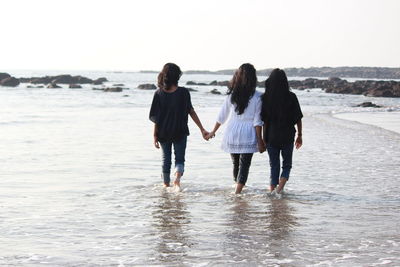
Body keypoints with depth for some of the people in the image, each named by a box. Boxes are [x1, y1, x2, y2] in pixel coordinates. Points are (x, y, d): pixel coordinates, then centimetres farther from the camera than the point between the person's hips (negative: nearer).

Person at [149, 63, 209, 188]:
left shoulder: (159, 93, -7)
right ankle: (178, 176, -18)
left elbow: (155, 117, -6)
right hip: (180, 132, -1)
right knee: (180, 158, 10)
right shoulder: (183, 92, -10)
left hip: (163, 133, 1)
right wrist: (202, 129, 1)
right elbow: (191, 112, -6)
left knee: (166, 159, 17)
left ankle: (166, 184, 21)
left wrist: (155, 135, 0)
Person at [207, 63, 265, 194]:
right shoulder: (256, 96, -8)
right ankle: (237, 193, -11)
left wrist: (213, 132, 21)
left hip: (232, 134, 4)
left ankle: (238, 190, 34)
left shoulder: (231, 95, 1)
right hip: (248, 136, -4)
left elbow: (222, 116, 7)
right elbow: (257, 121, -9)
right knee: (244, 165, 0)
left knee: (235, 163, 18)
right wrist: (260, 140, -3)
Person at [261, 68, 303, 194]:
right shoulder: (291, 97, -7)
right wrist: (299, 135, 7)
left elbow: (263, 120, -6)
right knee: (287, 164, 14)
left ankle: (272, 189, 12)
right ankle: (281, 185, -9)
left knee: (274, 165, 14)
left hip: (271, 136, 1)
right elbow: (298, 118, -3)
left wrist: (263, 137, 2)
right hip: (288, 136, 0)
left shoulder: (266, 98, -7)